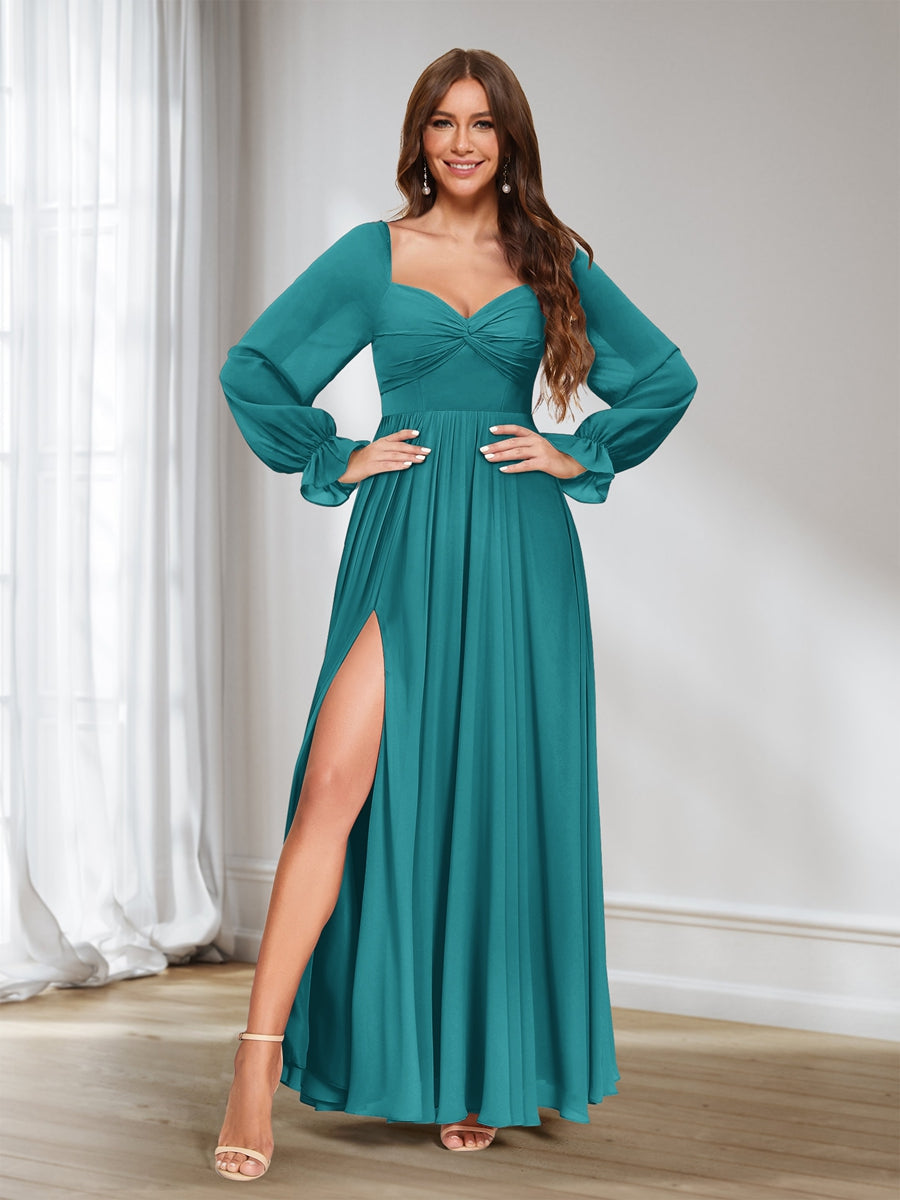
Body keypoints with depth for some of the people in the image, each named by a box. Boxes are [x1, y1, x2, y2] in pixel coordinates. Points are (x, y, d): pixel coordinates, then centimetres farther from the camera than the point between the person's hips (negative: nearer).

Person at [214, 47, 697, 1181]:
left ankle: (479, 1065, 18)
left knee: (497, 800, 3)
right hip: (405, 545, -1)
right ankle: (260, 1060, -8)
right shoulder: (372, 253, 9)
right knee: (339, 787, -13)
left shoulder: (554, 260, 11)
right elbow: (252, 367, 9)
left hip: (517, 552, 1)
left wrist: (579, 454, 4)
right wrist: (332, 461, 2)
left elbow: (667, 375, 15)